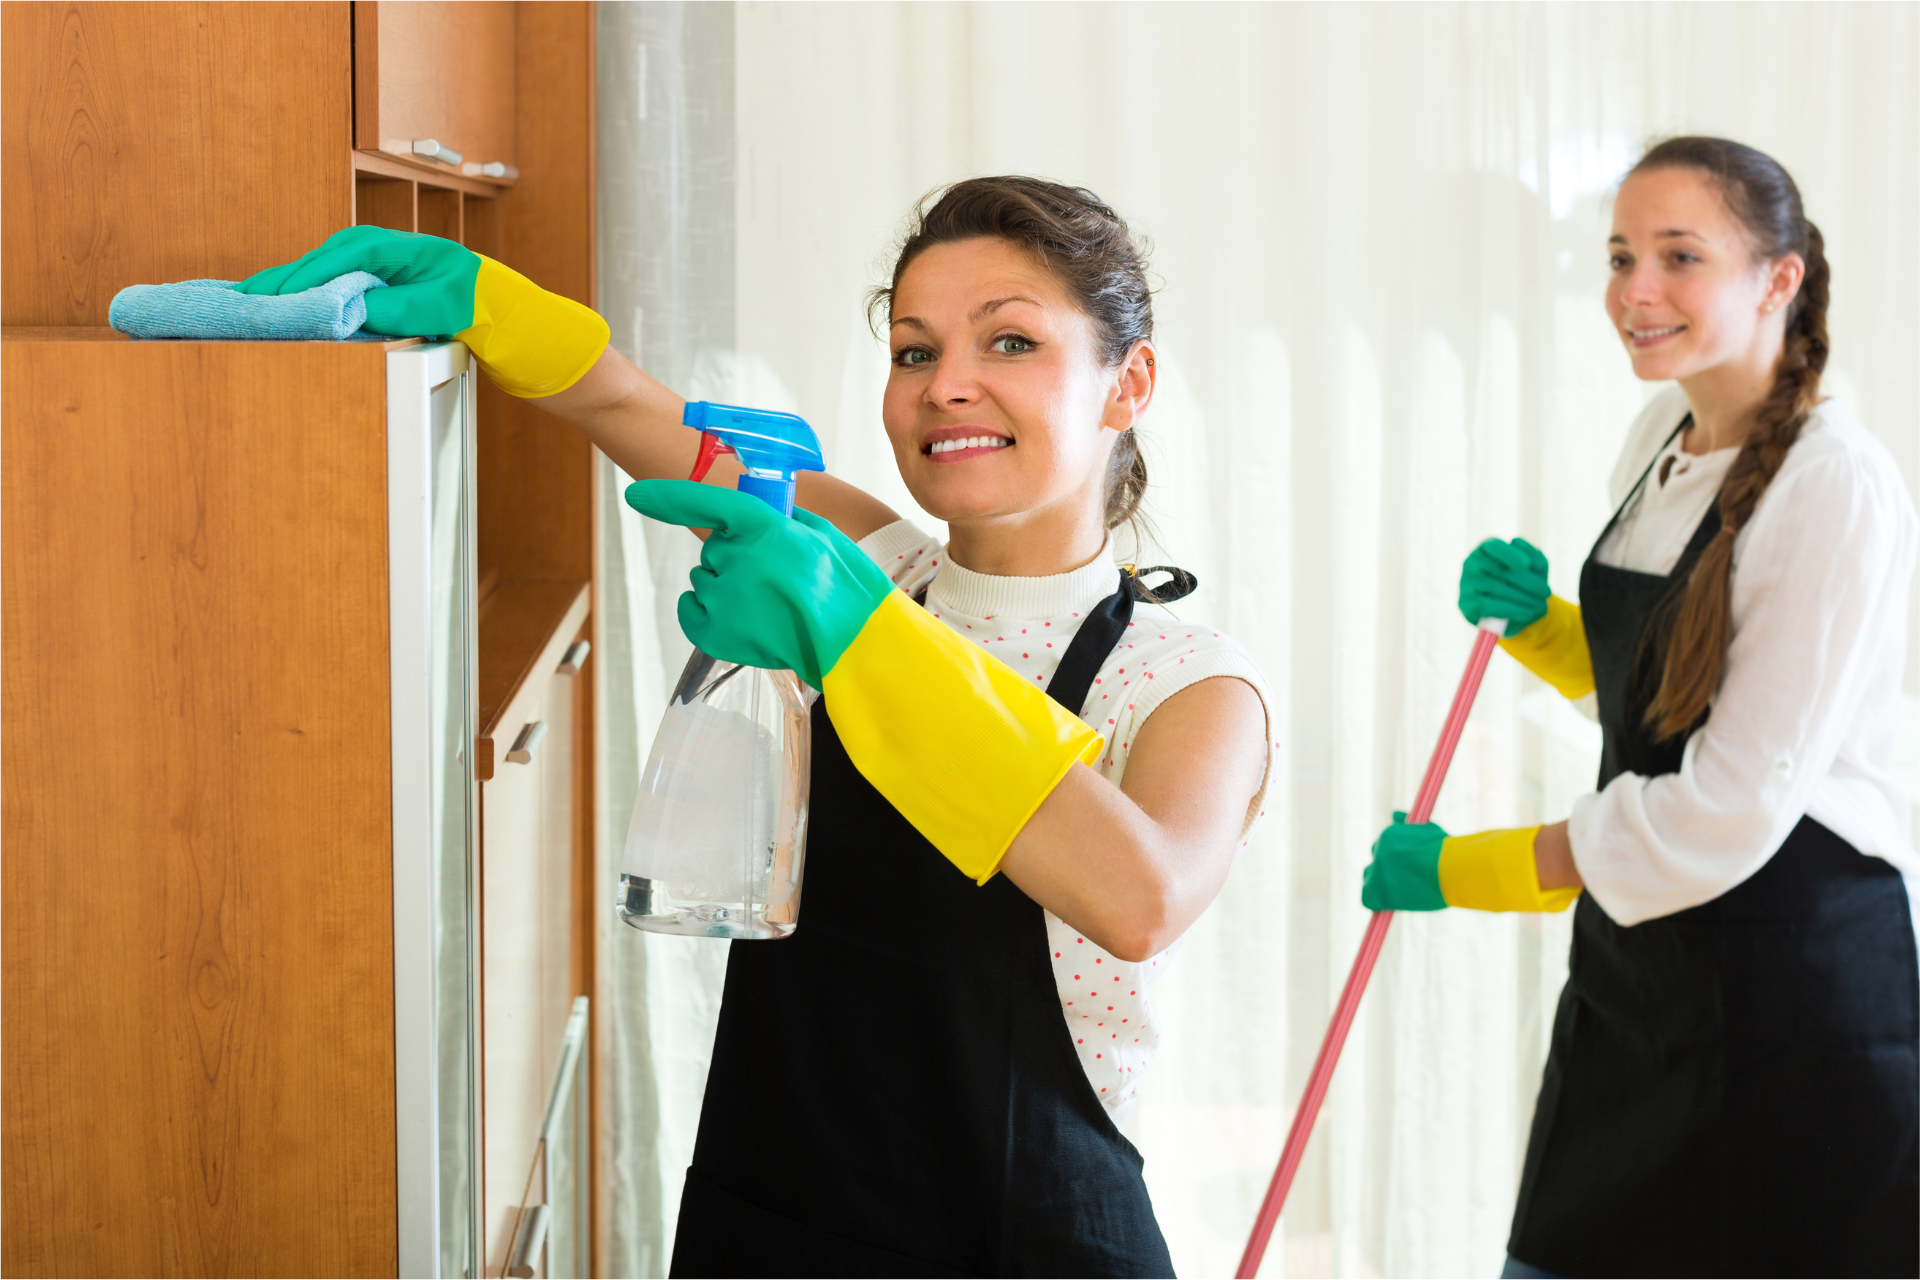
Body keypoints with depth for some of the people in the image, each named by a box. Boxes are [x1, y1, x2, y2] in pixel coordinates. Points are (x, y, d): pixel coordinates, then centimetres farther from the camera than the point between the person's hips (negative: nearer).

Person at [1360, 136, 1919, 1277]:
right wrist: (1534, 619, 1)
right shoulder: (1663, 435, 7)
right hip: (1635, 968, 8)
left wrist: (1461, 870, -12)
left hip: (1795, 980, -8)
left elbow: (1732, 812, -21)